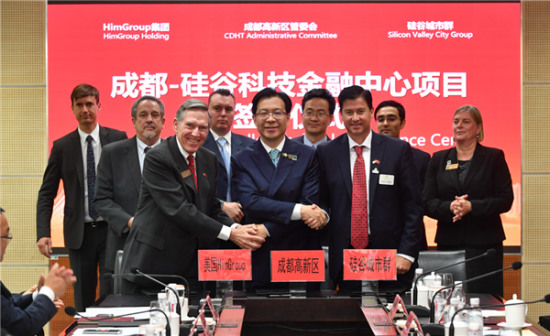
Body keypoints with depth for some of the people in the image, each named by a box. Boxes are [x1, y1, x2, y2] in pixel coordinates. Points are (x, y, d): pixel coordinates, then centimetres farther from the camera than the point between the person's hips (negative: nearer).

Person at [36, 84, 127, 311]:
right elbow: (46, 193, 4)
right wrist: (43, 233, -8)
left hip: (112, 230, -1)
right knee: (83, 298, 7)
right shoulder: (62, 146, 4)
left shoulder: (118, 139, 2)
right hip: (79, 232, 1)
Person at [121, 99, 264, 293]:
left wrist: (237, 228, -10)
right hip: (152, 261, -6)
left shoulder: (209, 160, 11)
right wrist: (229, 233, -21)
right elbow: (179, 210, -20)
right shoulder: (157, 158, -12)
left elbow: (213, 209, 12)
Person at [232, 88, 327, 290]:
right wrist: (298, 211, -17)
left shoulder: (307, 156, 5)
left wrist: (267, 230, -13)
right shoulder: (242, 160, 6)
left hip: (301, 259, 0)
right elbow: (250, 203, -8)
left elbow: (310, 204, -5)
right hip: (259, 261, 0)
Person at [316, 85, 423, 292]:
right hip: (344, 261, 1)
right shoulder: (326, 153, 7)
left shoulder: (398, 150, 3)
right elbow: (322, 203, 10)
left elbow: (413, 207, 2)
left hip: (389, 259, -1)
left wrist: (406, 253, -6)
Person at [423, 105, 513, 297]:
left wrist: (471, 206, -16)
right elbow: (428, 203, 5)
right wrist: (450, 207, -15)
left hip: (484, 243, -2)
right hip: (448, 243, 2)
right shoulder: (438, 159, 12)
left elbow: (505, 200, -3)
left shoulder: (494, 157, 5)